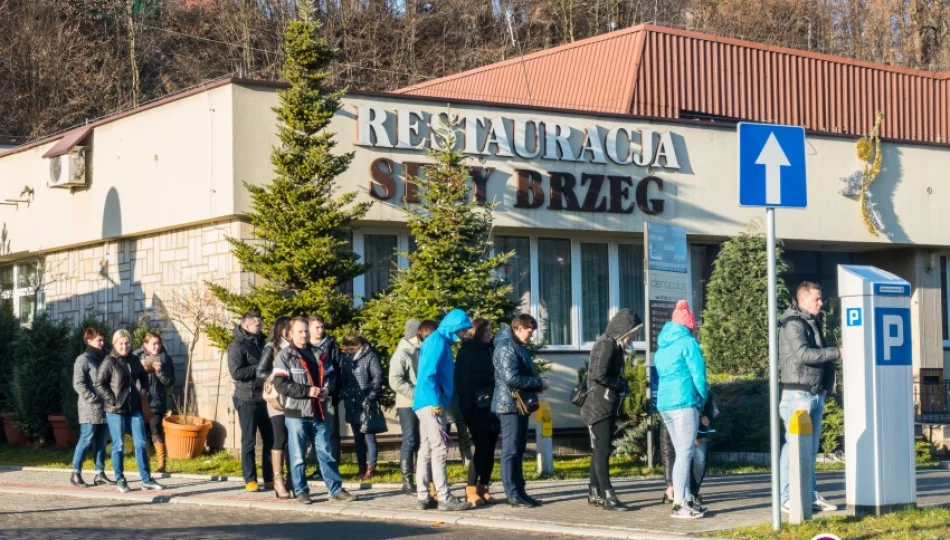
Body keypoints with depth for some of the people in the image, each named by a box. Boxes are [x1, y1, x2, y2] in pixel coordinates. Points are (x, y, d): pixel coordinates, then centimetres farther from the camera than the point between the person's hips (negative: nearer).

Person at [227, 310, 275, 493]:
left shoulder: (260, 342, 14)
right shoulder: (237, 345, -8)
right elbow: (236, 372, -18)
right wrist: (259, 368, -17)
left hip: (261, 398, 7)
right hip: (246, 399, -7)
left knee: (270, 438, 7)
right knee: (249, 441, -1)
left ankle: (269, 478, 15)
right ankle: (250, 480, 6)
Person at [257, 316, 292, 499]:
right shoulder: (271, 348, 2)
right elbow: (260, 372, -4)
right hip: (277, 398, -5)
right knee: (280, 438, -9)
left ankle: (290, 478, 7)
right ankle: (278, 480, -9)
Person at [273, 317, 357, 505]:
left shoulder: (318, 354, 13)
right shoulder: (285, 356, -4)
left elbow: (331, 375, 20)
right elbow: (281, 384, -13)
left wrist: (327, 389, -3)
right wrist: (307, 391, -18)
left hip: (318, 412, 5)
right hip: (296, 413, -5)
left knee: (325, 453, 8)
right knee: (298, 456, 3)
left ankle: (336, 489, 12)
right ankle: (301, 491, 12)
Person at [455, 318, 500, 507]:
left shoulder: (489, 350, 14)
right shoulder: (467, 352, -4)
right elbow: (463, 383, -8)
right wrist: (468, 410, -15)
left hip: (491, 407, 6)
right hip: (477, 409, -6)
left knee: (490, 449, 4)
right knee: (482, 448, -9)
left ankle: (483, 488, 9)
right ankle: (471, 489, -2)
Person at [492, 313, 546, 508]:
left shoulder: (518, 346, 18)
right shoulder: (506, 348, -14)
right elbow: (511, 378, -23)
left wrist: (536, 384, 3)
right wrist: (538, 383, -14)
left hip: (520, 405, 10)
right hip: (510, 405, -10)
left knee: (518, 451, 12)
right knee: (511, 450, -6)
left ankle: (519, 492, 16)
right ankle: (513, 494, -5)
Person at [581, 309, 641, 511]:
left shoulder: (614, 344, 15)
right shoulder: (606, 344, -16)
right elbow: (599, 375, -24)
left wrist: (621, 385, 2)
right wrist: (621, 386, -12)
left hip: (607, 408, 10)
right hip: (600, 407, -10)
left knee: (599, 450, 13)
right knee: (603, 451, -10)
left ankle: (594, 493, 18)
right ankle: (607, 496, -11)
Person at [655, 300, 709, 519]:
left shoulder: (663, 345, 19)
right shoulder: (688, 342, -4)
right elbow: (698, 374, -8)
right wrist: (703, 399, 6)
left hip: (664, 403, 8)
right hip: (684, 402, -8)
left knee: (681, 452, 14)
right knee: (685, 453, -8)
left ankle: (686, 500, 16)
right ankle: (679, 504, -12)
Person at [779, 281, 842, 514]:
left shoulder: (813, 323, 19)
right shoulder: (793, 324, -11)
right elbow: (803, 354, -23)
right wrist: (837, 353, -22)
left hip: (816, 393, 10)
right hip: (799, 393, -10)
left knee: (811, 448, 11)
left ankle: (811, 496, 15)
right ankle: (789, 499, -7)